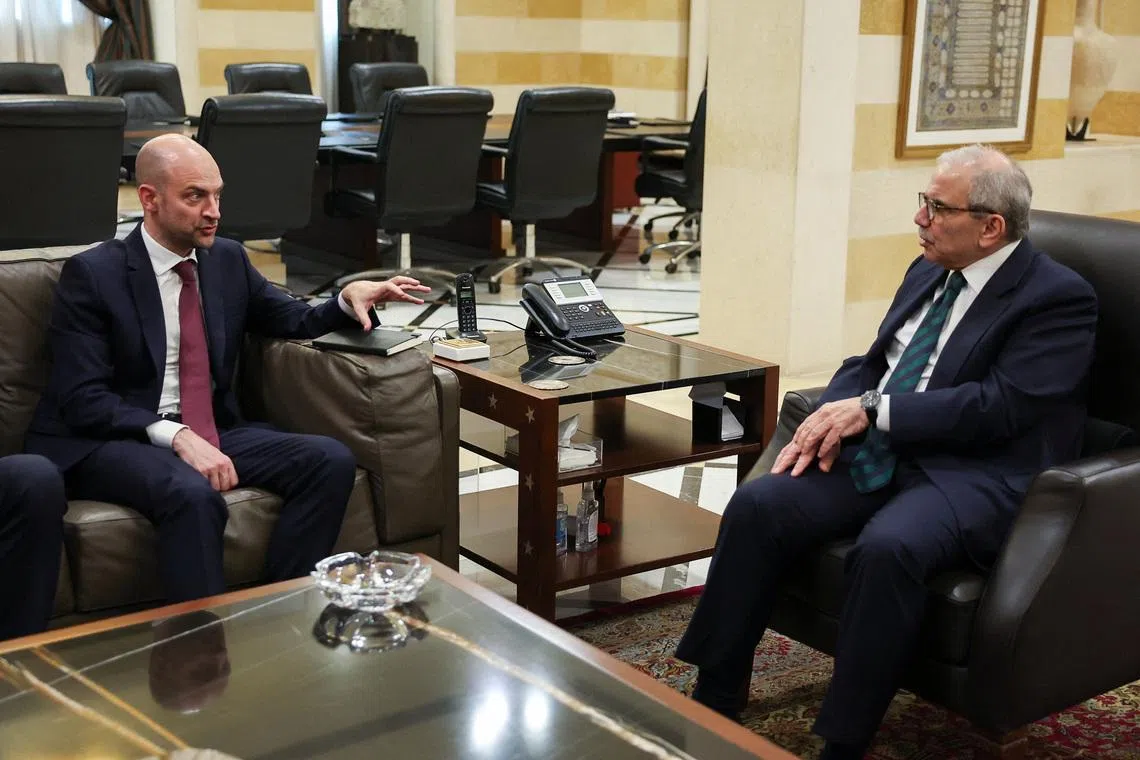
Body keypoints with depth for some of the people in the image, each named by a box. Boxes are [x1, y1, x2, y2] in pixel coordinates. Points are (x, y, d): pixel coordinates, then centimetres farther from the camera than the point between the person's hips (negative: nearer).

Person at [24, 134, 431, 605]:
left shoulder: (228, 260, 10)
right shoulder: (93, 274, -7)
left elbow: (295, 322, 20)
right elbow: (83, 399, -13)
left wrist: (349, 298, -3)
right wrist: (175, 436, -27)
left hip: (207, 430, 6)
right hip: (110, 441, -6)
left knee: (331, 460, -15)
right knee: (193, 494, -37)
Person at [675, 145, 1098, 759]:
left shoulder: (1060, 298, -7)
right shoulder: (928, 272, 16)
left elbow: (1000, 407, -17)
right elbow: (871, 363, 19)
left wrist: (874, 408, -18)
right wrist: (829, 421, -2)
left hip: (976, 475, -7)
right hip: (879, 454, 7)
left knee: (886, 547, -36)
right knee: (757, 506, -15)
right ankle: (714, 708, -7)